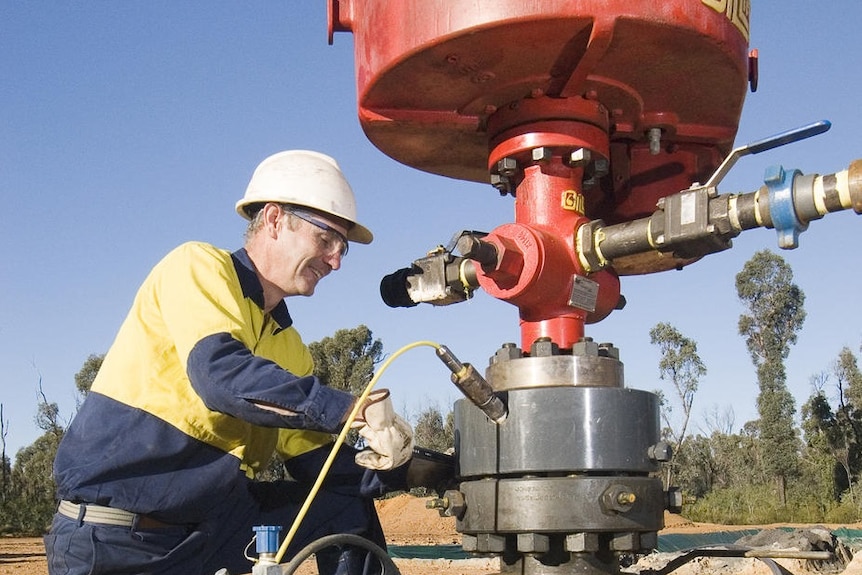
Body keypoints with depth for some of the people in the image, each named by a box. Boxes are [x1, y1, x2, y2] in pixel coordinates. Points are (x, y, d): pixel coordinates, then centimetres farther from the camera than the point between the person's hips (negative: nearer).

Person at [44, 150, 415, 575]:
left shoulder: (287, 346, 10)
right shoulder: (198, 265, -8)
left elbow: (314, 462, 8)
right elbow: (220, 374, -26)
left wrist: (382, 466, -12)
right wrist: (354, 411, -30)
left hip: (212, 524, 6)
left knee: (348, 506, 2)